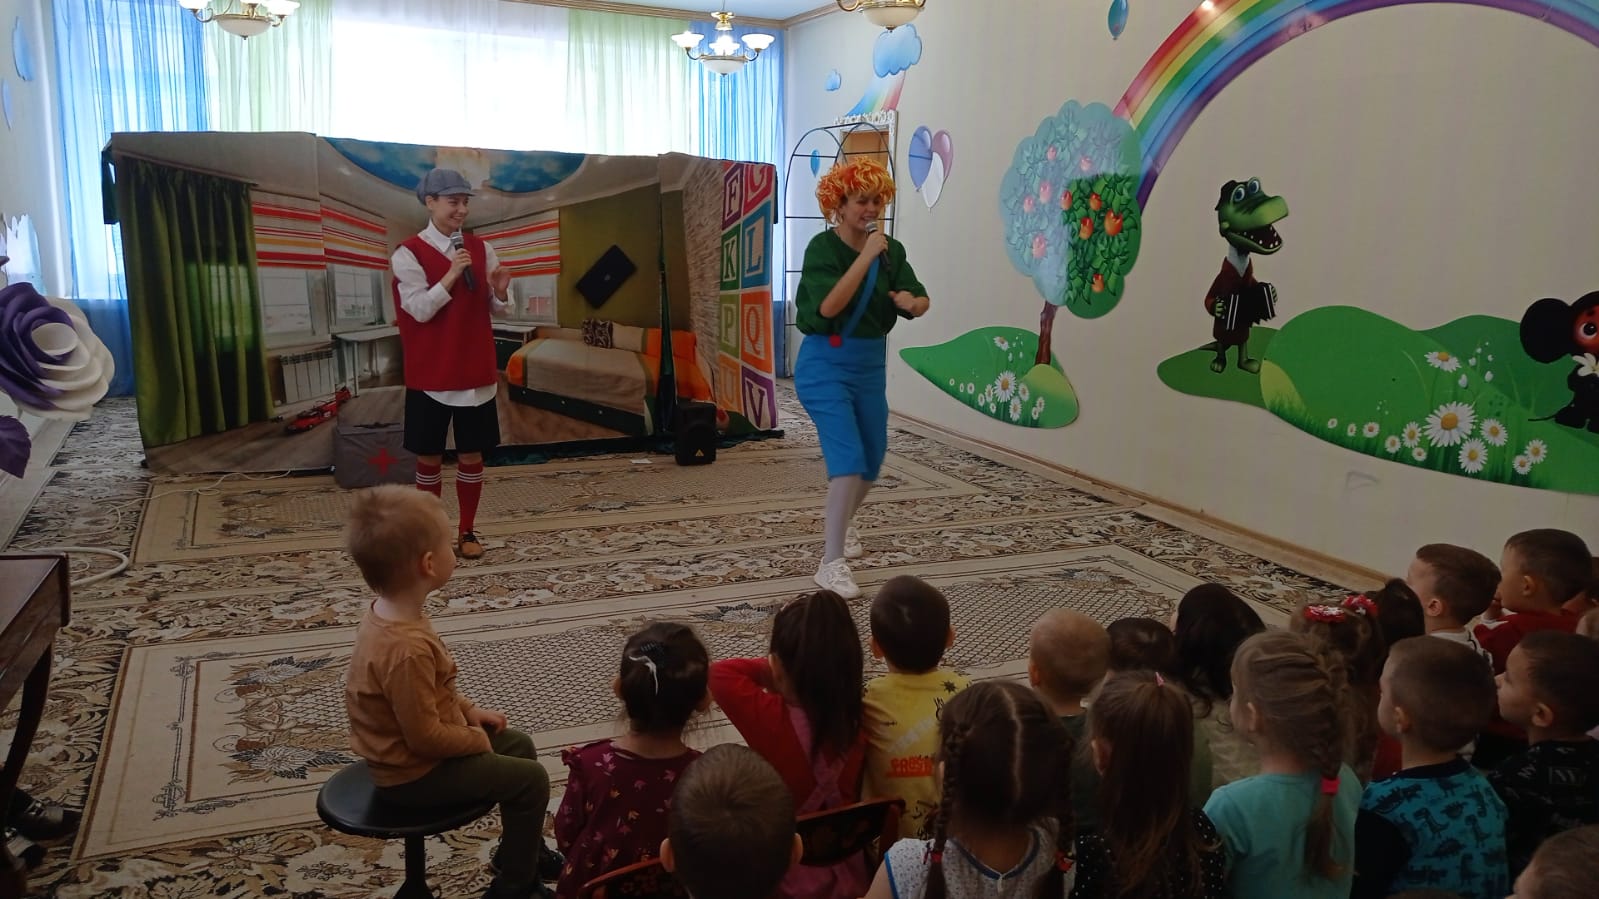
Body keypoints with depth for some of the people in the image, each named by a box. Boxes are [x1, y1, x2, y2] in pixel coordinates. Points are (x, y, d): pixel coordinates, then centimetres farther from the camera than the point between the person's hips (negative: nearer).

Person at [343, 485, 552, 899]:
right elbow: (425, 735, -29)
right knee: (530, 780, -6)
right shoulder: (406, 648, -37)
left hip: (408, 747, 10)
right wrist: (477, 738, -13)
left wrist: (469, 711, 6)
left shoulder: (388, 614, -5)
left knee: (519, 746, 20)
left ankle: (520, 853, 35)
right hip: (413, 771, -10)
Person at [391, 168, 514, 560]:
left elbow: (497, 310, 8)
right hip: (431, 374, -3)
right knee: (429, 457, 8)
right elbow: (420, 310, -16)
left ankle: (467, 531, 21)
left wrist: (501, 291, -14)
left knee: (471, 455, 8)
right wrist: (452, 274, -23)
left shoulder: (480, 248, 5)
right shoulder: (408, 253, -7)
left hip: (476, 370, 3)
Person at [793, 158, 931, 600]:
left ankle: (841, 525, 45)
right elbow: (828, 306, -27)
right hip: (825, 364, -6)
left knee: (872, 463, 16)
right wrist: (866, 256, -28)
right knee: (848, 458, -18)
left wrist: (912, 302, -21)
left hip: (872, 365, 6)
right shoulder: (823, 246, -14)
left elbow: (922, 302, 2)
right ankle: (831, 563, -11)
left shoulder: (891, 249, 1)